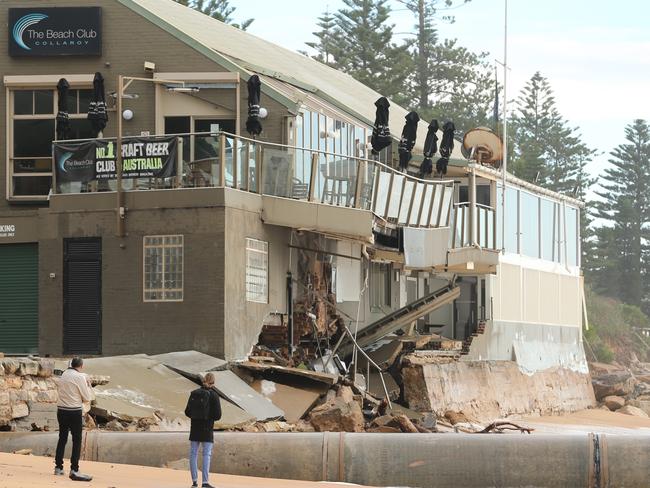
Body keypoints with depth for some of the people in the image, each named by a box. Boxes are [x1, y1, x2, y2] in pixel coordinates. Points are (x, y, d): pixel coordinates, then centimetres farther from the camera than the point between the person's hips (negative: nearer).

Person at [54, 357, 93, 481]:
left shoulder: (63, 376, 9)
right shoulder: (80, 377, -10)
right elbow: (87, 397, -8)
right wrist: (88, 385, 9)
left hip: (61, 410, 6)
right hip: (74, 412, -6)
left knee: (62, 438, 16)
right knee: (77, 441, -3)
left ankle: (58, 467, 21)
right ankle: (74, 470, -10)